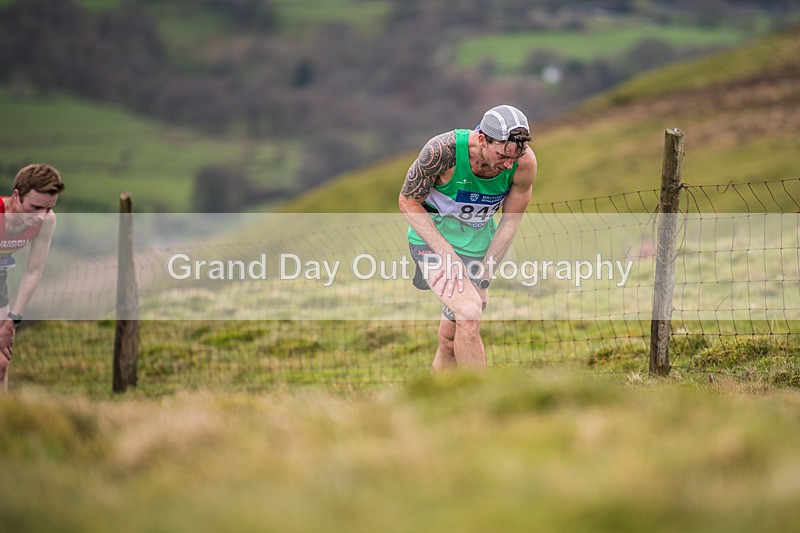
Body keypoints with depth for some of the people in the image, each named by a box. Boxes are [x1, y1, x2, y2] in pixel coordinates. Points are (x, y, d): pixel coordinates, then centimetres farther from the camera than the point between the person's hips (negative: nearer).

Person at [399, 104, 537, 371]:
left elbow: (511, 221, -6)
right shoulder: (442, 150, -30)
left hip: (477, 244, 4)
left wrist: (483, 274, -8)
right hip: (433, 236, -4)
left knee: (451, 337, 8)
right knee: (469, 316, -25)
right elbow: (408, 201, -17)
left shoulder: (524, 162, -21)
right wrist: (447, 254, -24)